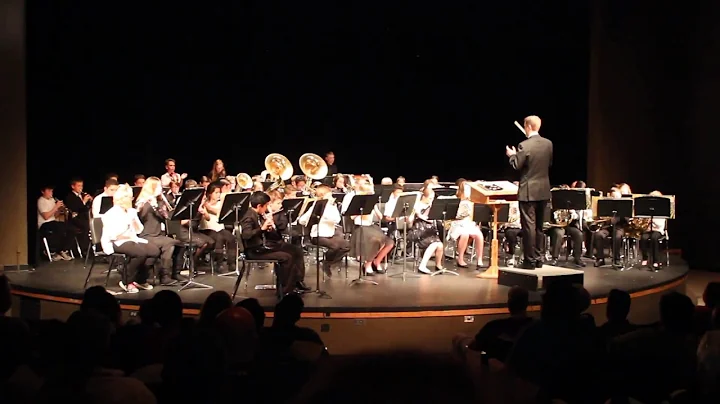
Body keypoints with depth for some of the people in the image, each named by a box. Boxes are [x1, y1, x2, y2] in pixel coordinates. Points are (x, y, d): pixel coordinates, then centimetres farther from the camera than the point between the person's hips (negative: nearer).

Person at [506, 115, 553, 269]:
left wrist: (512, 155, 7)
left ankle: (530, 260, -1)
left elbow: (516, 166, -11)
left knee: (529, 225, -2)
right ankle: (538, 259, 20)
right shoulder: (548, 144, 4)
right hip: (543, 190, 7)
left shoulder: (524, 145, -16)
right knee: (539, 226, 15)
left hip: (529, 190, -6)